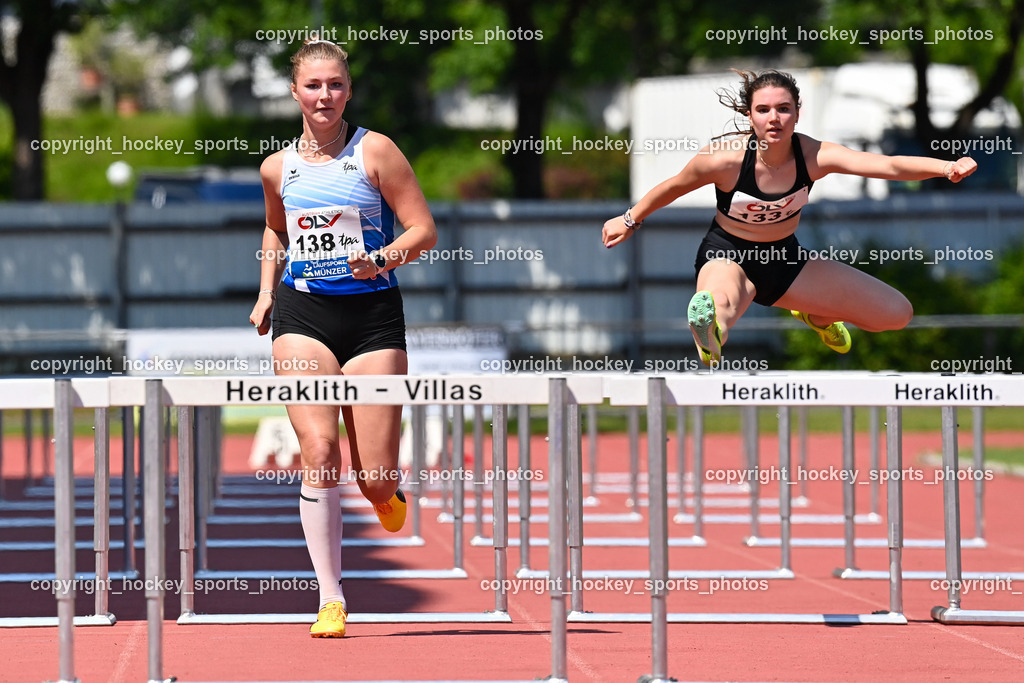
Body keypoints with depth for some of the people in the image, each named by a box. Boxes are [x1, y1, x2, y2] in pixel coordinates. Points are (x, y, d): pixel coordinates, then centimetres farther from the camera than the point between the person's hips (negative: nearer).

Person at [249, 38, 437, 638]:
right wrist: (267, 292, 17)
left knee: (376, 478, -6)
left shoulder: (375, 152, -2)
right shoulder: (278, 167, 9)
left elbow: (424, 230, -2)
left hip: (372, 313, -2)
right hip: (302, 312, 2)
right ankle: (331, 600, -8)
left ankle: (385, 493, 35)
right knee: (319, 451, -15)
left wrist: (381, 258, -19)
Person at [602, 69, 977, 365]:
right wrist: (630, 220, 9)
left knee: (896, 313, 6)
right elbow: (673, 187, -5)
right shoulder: (724, 159, -26)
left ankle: (818, 316, 32)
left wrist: (947, 167, -52)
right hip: (728, 257, -5)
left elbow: (889, 165, -35)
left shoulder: (814, 155, -22)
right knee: (716, 309, -43)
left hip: (786, 258, 5)